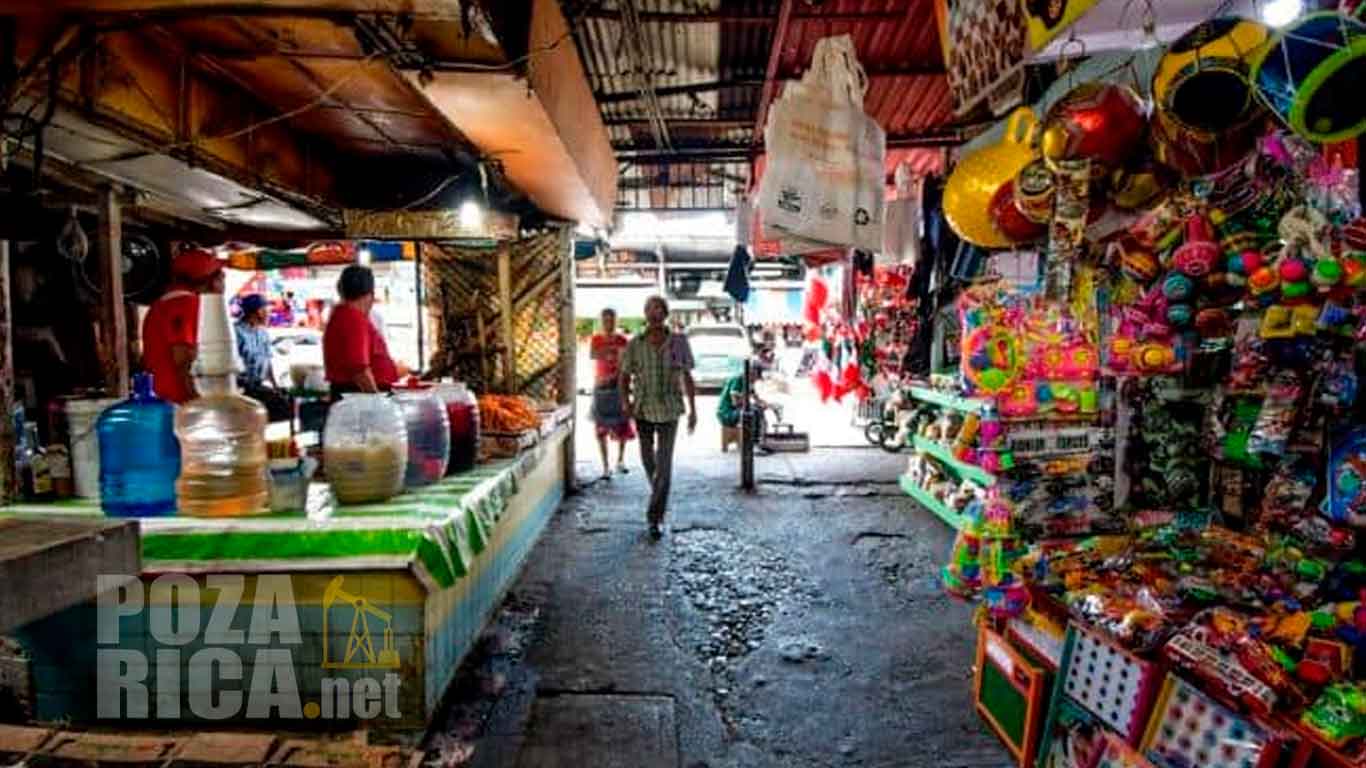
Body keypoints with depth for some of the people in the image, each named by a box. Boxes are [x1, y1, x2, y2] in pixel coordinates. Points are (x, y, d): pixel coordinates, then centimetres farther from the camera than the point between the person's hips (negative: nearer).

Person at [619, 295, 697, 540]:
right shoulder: (635, 344, -2)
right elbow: (625, 377, 4)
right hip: (643, 410, 2)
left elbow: (687, 377, 5)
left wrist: (693, 409, 4)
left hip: (669, 411, -2)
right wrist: (626, 403, -10)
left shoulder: (678, 342, -2)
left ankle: (655, 518, -2)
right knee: (648, 460, 16)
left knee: (664, 464, -8)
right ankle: (660, 499, 44)